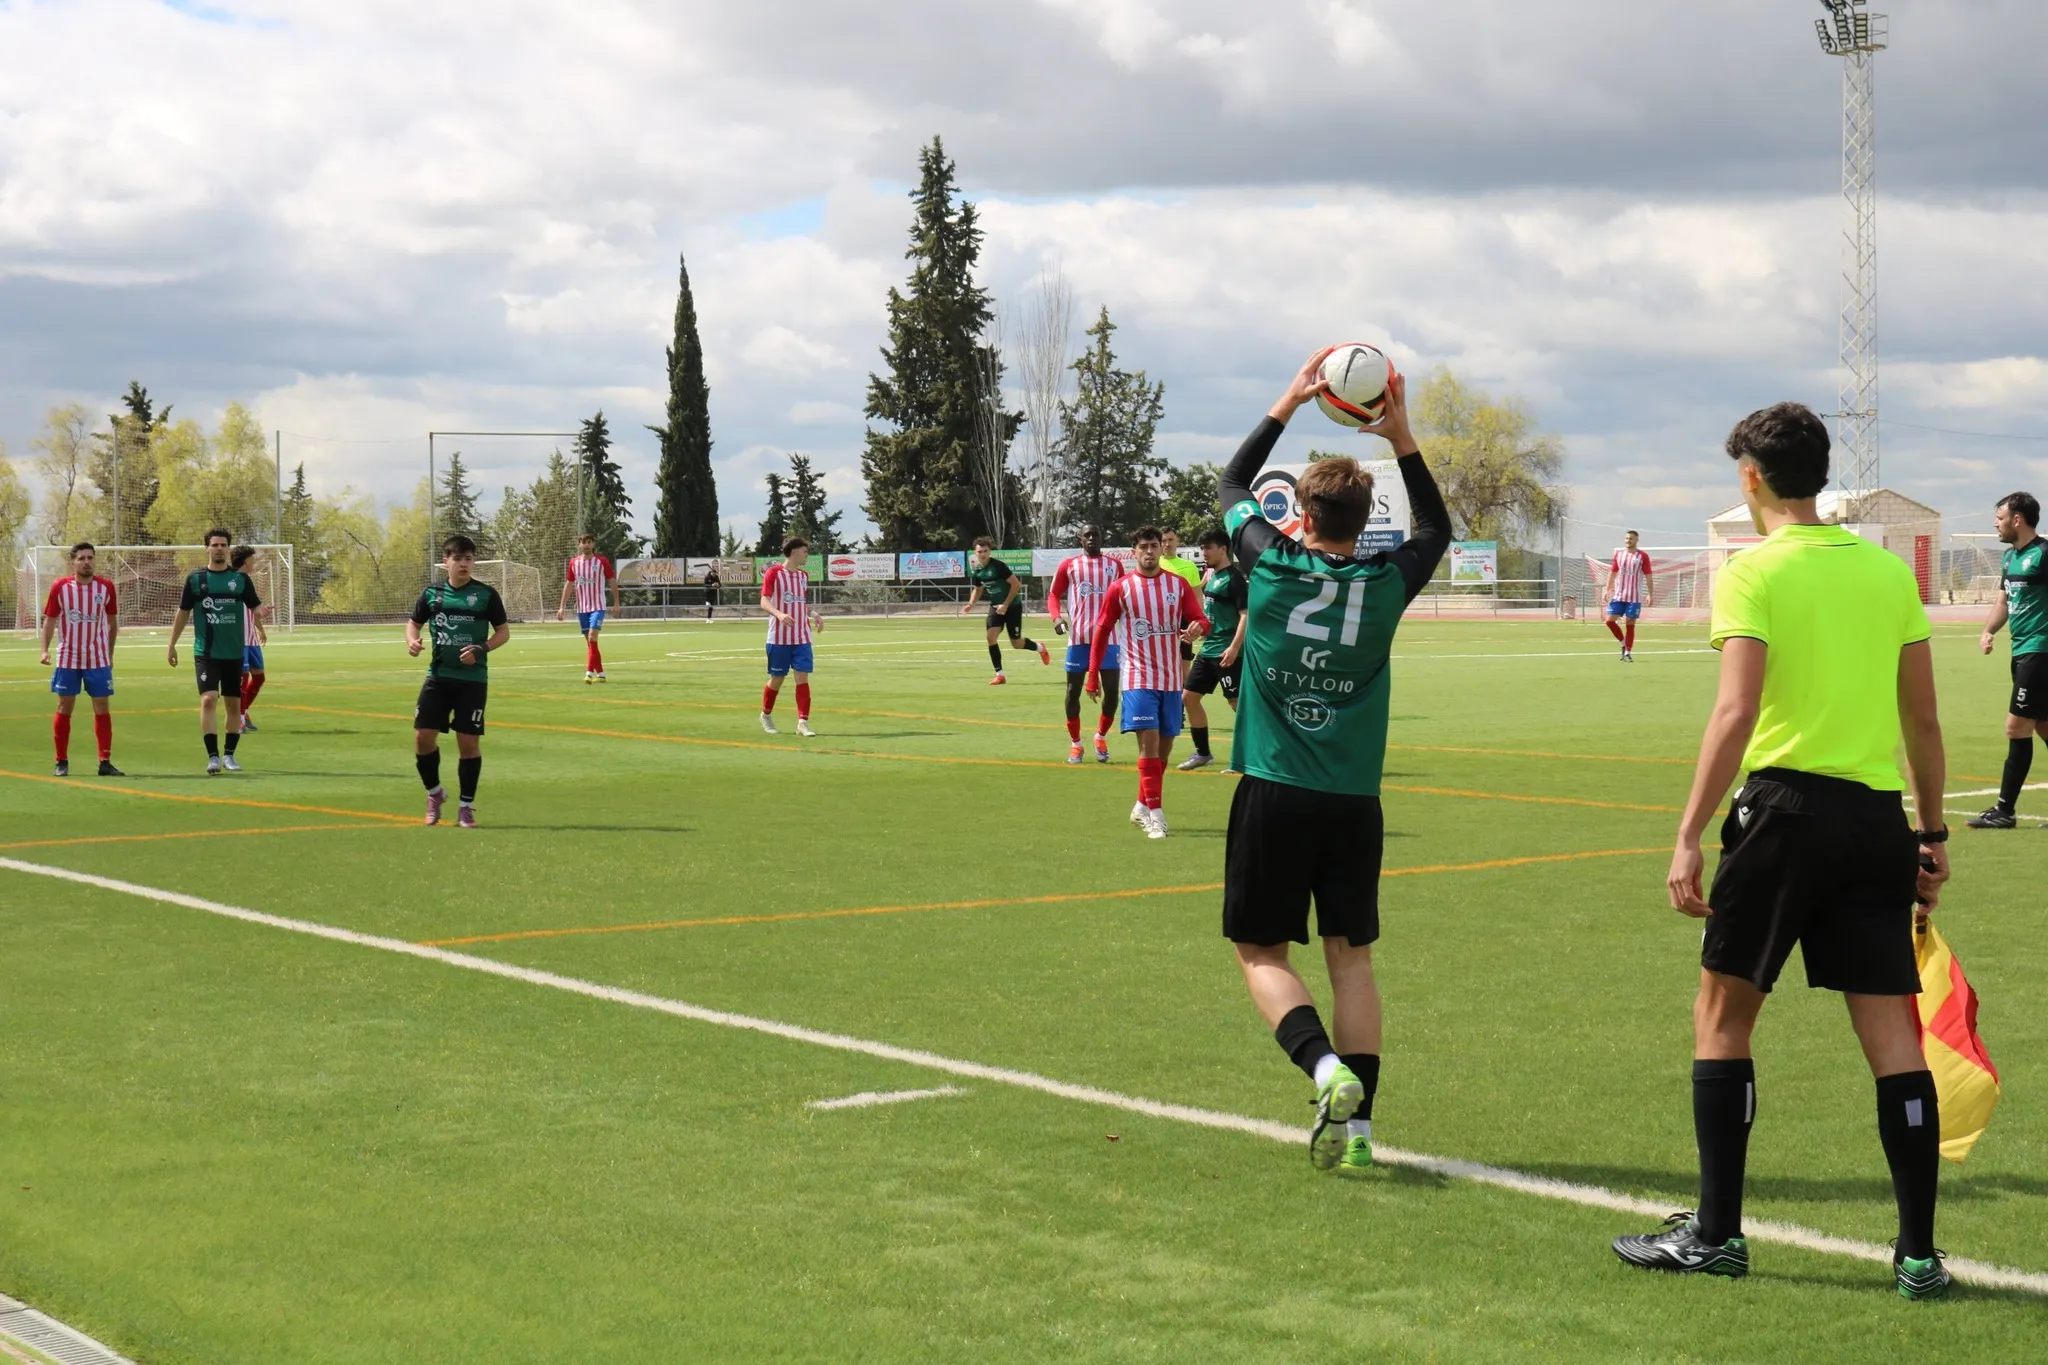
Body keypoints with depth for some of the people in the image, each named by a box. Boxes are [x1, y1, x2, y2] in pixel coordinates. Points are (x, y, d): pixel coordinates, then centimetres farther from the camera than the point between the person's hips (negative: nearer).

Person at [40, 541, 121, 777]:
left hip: (98, 660, 1)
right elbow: (50, 620, 1)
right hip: (67, 659, -1)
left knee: (102, 708, -1)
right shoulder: (60, 587, -3)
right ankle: (62, 762, 12)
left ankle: (105, 762, 2)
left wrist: (110, 653, 12)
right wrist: (45, 649, -12)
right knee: (64, 708, 3)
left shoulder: (106, 587, 0)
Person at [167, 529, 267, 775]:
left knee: (233, 704, 8)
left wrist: (260, 612, -21)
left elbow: (254, 607, 4)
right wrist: (172, 644, 5)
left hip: (234, 653, 2)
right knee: (208, 699, -16)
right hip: (205, 653, -2)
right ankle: (213, 757, -15)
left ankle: (229, 756, 21)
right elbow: (183, 612, 7)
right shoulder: (195, 578, 1)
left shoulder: (241, 578, 3)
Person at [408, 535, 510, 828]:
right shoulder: (432, 593, 4)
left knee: (469, 741, -1)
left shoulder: (486, 594, -3)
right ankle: (434, 793, 20)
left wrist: (482, 649, -15)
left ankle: (466, 806, 12)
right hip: (438, 676, 2)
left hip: (472, 679, -2)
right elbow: (414, 622, 17)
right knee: (423, 736, -4)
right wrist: (413, 640, -5)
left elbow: (503, 631, 2)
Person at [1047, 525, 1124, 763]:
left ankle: (1101, 737, 19)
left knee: (1111, 690, -2)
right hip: (1078, 638, -1)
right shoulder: (1069, 565, 5)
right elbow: (1054, 594, 7)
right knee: (1073, 691, 3)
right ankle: (1075, 743, 15)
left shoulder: (1114, 564, 9)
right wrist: (1056, 617, -11)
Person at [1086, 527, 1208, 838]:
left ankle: (1142, 807, 25)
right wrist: (1093, 675, 0)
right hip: (1139, 677, -4)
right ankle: (1155, 814, -14)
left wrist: (1198, 627, -24)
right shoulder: (1120, 588, -2)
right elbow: (1102, 631, 2)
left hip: (1171, 678, 4)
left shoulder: (1178, 584, 4)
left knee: (1164, 746, 9)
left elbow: (1199, 619, 1)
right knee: (1149, 741, -15)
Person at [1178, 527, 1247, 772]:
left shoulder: (1233, 577, -12)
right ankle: (1202, 753, 21)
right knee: (1189, 696, 11)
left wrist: (1234, 647, -26)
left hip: (1226, 652, -10)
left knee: (1237, 702, -7)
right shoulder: (1212, 576, 14)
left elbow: (1245, 614, -19)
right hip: (1207, 649, 10)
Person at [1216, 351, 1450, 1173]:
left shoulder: (1271, 565, -4)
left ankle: (1325, 1068, -18)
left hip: (1274, 794, -2)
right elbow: (1436, 528, 22)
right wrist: (1403, 440, 17)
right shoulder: (1385, 583, -1)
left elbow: (1231, 487, 16)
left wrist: (1288, 403, 19)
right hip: (1354, 799, 2)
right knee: (1350, 954, 10)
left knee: (1261, 951, 6)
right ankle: (1355, 1119, 5)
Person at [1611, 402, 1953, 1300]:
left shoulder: (1754, 572, -5)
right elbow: (1923, 720, 13)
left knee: (1722, 1016, 9)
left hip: (1787, 805, -5)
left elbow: (1735, 713, -15)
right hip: (1877, 818, 5)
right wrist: (1933, 834, 20)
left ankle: (1716, 1233, 11)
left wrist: (1689, 838, -15)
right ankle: (1919, 1253, 6)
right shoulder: (1889, 570, 11)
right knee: (1892, 1033, 5)